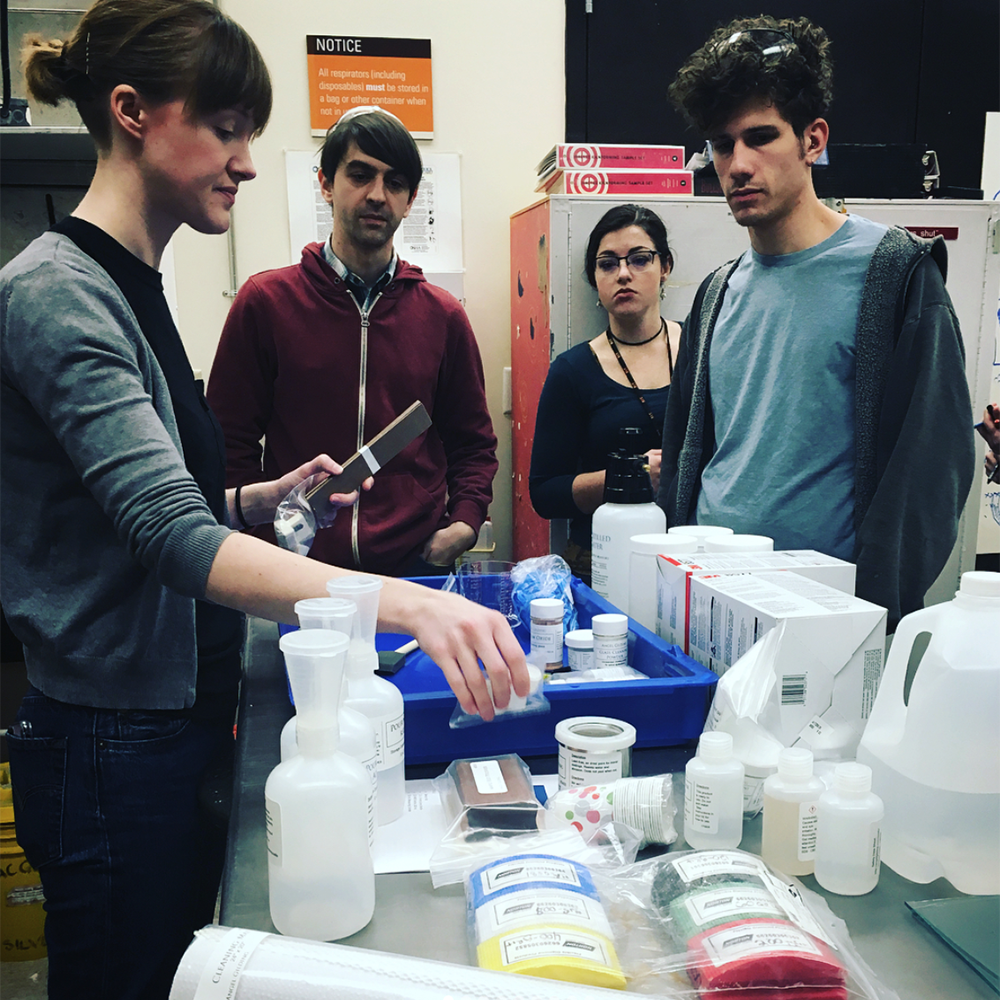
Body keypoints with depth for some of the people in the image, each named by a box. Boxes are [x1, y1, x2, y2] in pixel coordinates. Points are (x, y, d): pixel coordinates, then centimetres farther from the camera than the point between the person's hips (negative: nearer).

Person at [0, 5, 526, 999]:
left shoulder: (130, 285, 10)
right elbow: (175, 540, -31)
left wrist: (263, 499, 4)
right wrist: (409, 604, -40)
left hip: (180, 721, 9)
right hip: (115, 753, -9)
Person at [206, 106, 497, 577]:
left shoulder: (442, 315, 8)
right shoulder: (265, 301, 2)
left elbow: (473, 442, 16)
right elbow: (230, 442, 3)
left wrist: (464, 522, 0)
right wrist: (262, 527, -8)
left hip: (416, 561, 2)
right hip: (297, 566, -1)